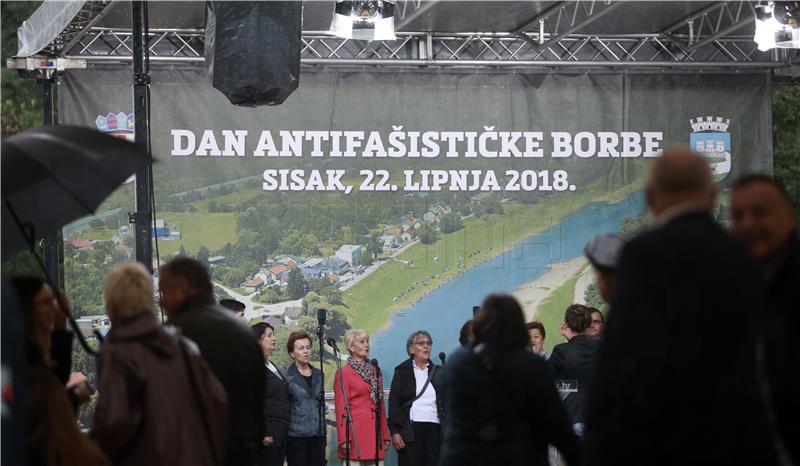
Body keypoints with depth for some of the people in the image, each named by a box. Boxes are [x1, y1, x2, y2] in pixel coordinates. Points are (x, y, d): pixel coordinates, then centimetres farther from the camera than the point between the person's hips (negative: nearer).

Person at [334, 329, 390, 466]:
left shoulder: (375, 371, 16)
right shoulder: (343, 373, -2)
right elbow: (341, 408, -6)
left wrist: (385, 436, 15)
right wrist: (344, 439, -12)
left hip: (374, 432, 6)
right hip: (356, 430, -6)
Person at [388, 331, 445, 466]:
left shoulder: (437, 372, 18)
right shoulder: (402, 371, 7)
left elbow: (445, 404, 18)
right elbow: (393, 403, 1)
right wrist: (394, 432, -8)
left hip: (434, 429, 3)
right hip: (410, 431, -3)